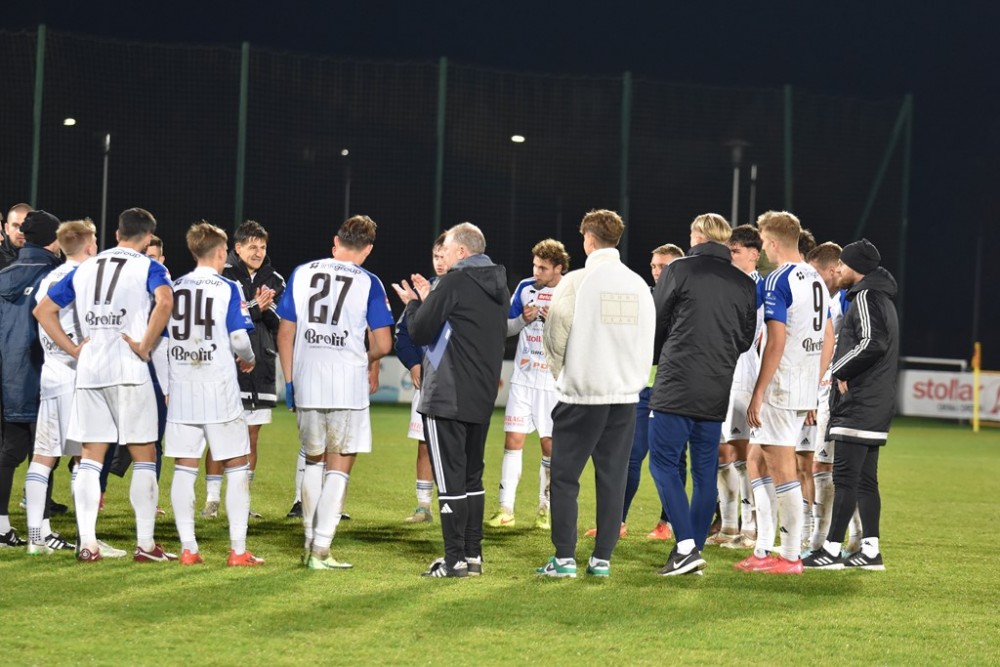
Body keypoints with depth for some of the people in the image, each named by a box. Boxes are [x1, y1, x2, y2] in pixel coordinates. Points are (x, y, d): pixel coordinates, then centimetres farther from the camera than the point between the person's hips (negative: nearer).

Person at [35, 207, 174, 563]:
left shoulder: (84, 268, 15)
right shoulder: (148, 267, -1)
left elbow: (43, 310, 17)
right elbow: (164, 301, -22)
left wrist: (72, 349, 12)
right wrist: (145, 345, -13)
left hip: (88, 371, 4)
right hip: (129, 372, -4)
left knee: (91, 457, 8)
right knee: (144, 456, 4)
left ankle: (87, 543, 3)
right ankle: (145, 544, 2)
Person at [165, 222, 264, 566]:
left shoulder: (174, 288, 7)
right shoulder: (228, 288, -5)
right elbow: (239, 338, -10)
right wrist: (248, 358, 12)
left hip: (181, 391, 4)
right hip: (220, 389, -4)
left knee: (184, 467, 6)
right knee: (237, 467, 4)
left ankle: (188, 549, 5)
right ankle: (238, 550, 1)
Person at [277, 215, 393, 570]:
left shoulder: (301, 273, 6)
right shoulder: (368, 283, -3)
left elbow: (285, 333, 7)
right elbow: (382, 344, -5)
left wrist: (289, 381, 14)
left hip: (306, 385, 3)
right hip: (348, 388, -3)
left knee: (314, 461, 19)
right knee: (339, 467, 5)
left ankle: (310, 545, 22)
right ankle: (321, 551, -1)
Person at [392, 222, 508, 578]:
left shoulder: (454, 283, -13)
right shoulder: (498, 286, 12)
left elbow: (420, 332, -12)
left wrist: (413, 303, 9)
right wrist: (428, 299, 18)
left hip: (447, 398, -8)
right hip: (482, 399, 8)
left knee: (450, 478, -4)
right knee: (472, 476, 15)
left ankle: (455, 559, -4)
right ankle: (473, 554, 17)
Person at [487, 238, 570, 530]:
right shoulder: (525, 288, 5)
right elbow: (505, 327, 10)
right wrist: (523, 319, -10)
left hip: (554, 382, -3)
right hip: (523, 378, 3)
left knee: (550, 446, 2)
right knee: (513, 441, -2)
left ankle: (545, 510, 13)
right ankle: (506, 509, 2)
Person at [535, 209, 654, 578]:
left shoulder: (575, 281, -8)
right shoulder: (639, 285, 6)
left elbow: (555, 337, -5)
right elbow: (648, 340, 8)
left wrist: (562, 375, 12)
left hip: (582, 394, -4)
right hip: (626, 394, 4)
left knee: (565, 477, 3)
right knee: (613, 477, 8)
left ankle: (564, 557, -1)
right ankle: (602, 558, 9)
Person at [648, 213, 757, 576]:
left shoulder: (678, 271, -3)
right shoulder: (746, 285, 9)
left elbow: (655, 324, 3)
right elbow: (746, 340, 14)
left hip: (676, 386, -5)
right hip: (718, 393, 5)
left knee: (664, 463, -2)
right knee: (705, 471, 9)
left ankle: (686, 546, -13)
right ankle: (695, 551, 11)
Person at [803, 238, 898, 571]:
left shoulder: (865, 296, -11)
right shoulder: (883, 298, 20)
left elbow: (873, 343, -23)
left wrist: (839, 371, -13)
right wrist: (843, 371, 13)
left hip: (860, 404, -10)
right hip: (878, 402, 10)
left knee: (845, 475, -10)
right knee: (865, 478, 10)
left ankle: (832, 549, -10)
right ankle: (870, 549, 10)